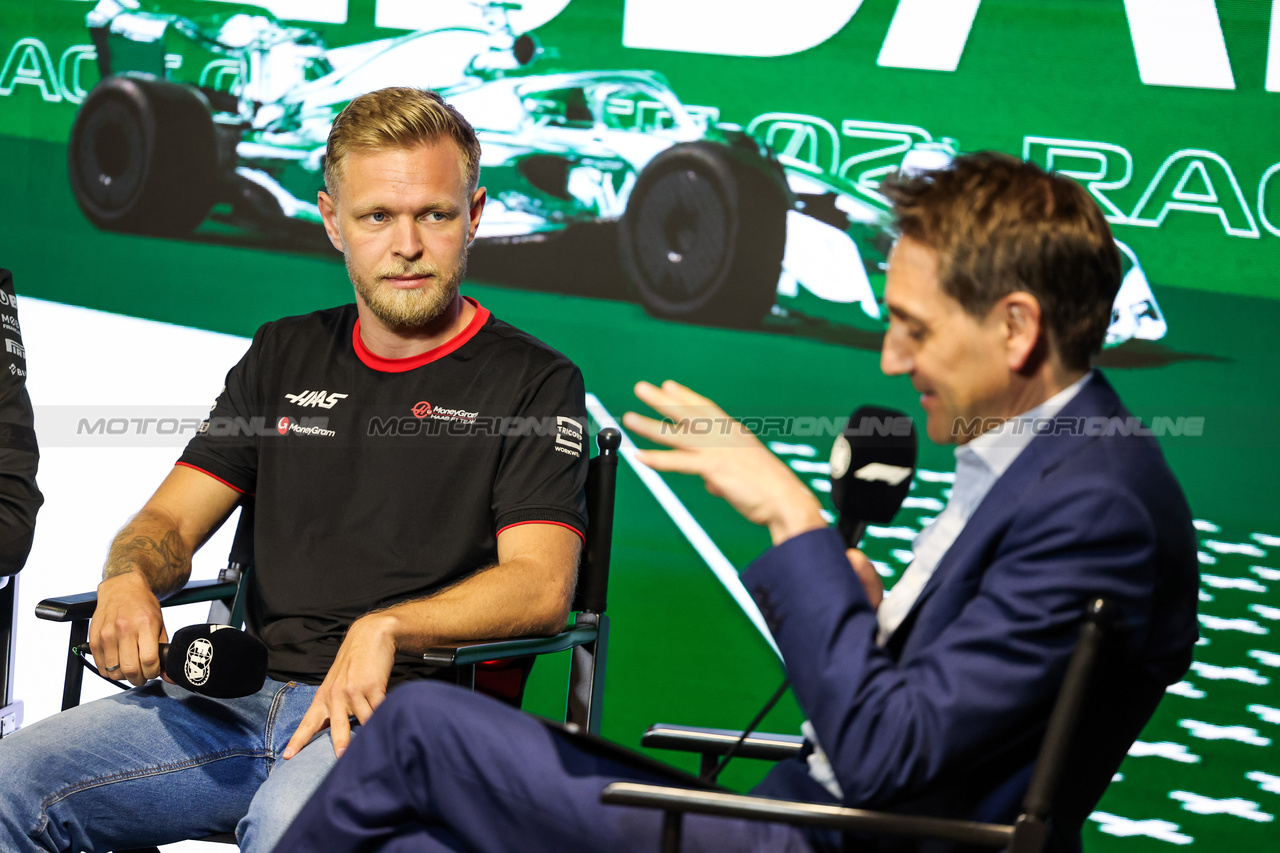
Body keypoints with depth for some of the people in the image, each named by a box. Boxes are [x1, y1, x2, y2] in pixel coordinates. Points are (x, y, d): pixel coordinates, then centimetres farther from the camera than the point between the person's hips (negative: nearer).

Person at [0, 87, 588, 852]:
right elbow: (171, 519, 19)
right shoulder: (284, 358, 21)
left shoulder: (534, 382, 4)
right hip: (244, 696, 5)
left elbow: (540, 587, -9)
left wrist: (386, 628, -25)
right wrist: (128, 580, -6)